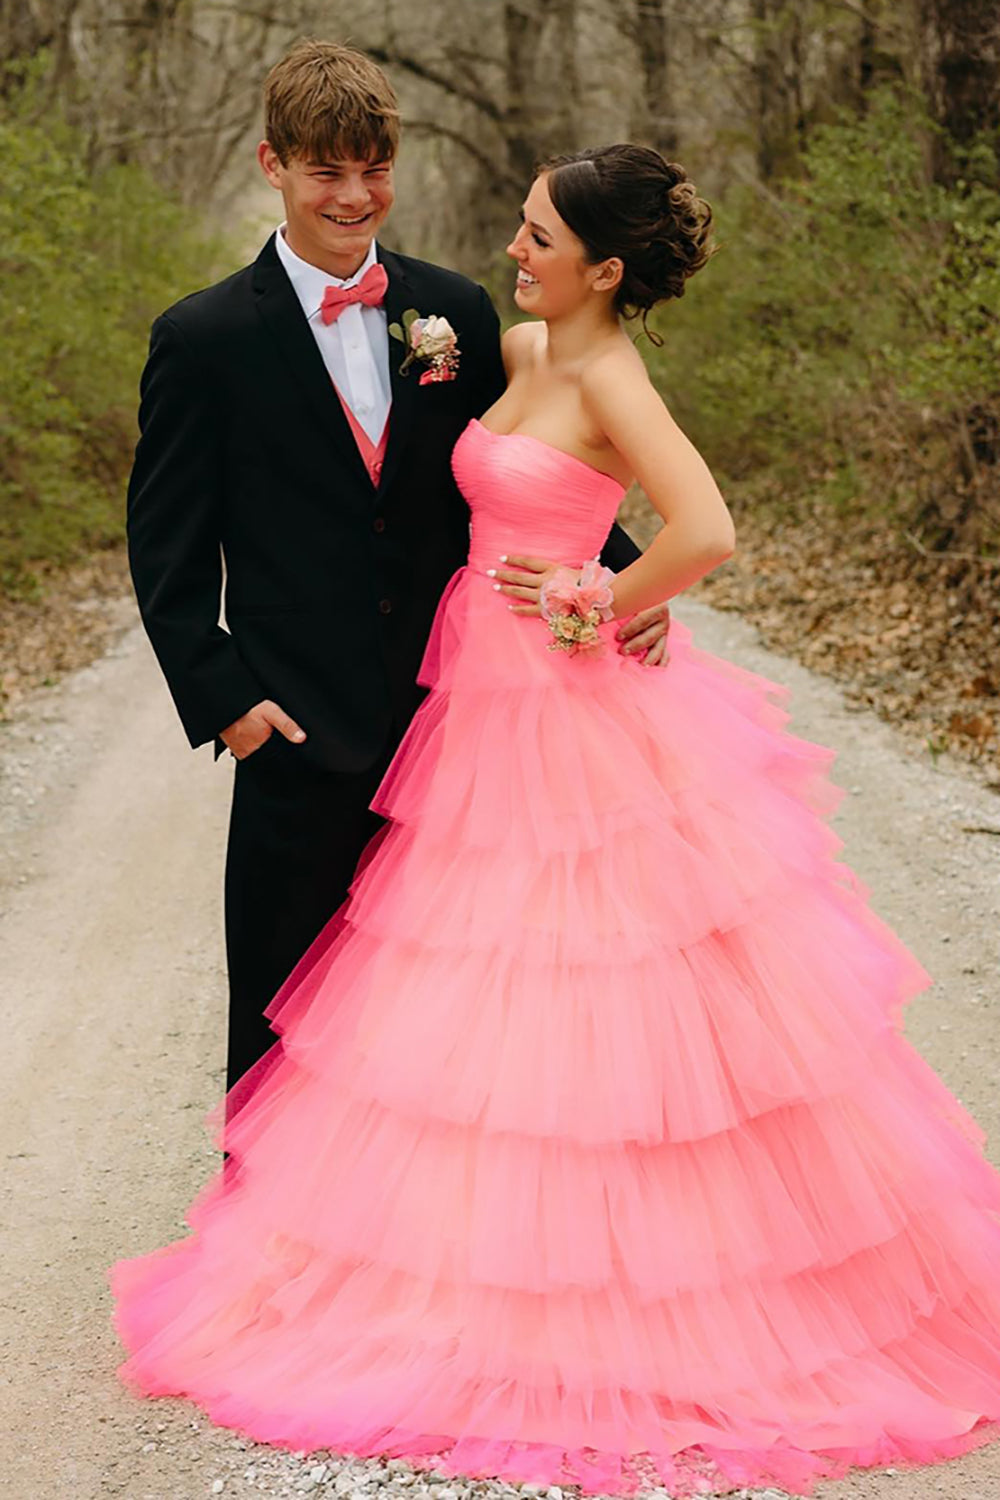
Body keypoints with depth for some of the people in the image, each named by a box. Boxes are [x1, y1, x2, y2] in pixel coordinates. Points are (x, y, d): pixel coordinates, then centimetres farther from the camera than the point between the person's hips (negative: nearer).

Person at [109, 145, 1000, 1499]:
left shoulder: (608, 376, -16)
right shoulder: (520, 350, 8)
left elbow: (706, 532, -30)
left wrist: (589, 610, -17)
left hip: (576, 727, -8)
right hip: (485, 713, 8)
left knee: (602, 1023, 1)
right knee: (495, 1018, 14)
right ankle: (505, 1264, 28)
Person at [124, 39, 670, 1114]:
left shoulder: (455, 311, 6)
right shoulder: (204, 338, -3)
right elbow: (167, 547, -1)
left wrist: (620, 576, -6)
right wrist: (219, 698, -10)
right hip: (301, 741, -3)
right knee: (284, 1019, 8)